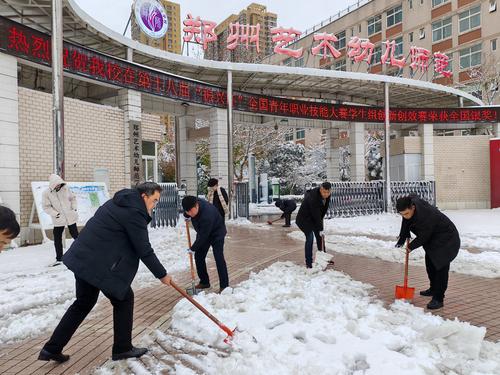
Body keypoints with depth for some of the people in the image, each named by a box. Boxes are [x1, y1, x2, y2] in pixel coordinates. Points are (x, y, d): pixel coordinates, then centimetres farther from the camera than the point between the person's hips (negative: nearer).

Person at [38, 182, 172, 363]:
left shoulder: (121, 202, 13)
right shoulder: (134, 212, -18)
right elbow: (144, 250, -16)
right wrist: (162, 274, -6)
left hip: (83, 258, 10)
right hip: (99, 264, -10)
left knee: (84, 302, 22)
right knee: (123, 298, 8)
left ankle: (51, 349, 30)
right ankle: (122, 348, 19)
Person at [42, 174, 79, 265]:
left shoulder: (65, 188, -5)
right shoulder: (46, 193, -10)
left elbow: (73, 198, 9)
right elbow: (46, 207, -7)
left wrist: (74, 207, -2)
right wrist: (55, 214, -18)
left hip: (71, 217, 1)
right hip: (58, 220, 0)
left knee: (75, 235, 11)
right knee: (57, 239, 4)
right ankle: (59, 259, 15)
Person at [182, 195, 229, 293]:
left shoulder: (207, 215, -41)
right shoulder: (193, 204, -19)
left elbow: (203, 236, -32)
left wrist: (193, 248, -21)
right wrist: (187, 216, -4)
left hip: (216, 233, -8)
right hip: (203, 233, 8)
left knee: (218, 258, -15)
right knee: (198, 256, 6)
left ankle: (224, 285, -7)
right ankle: (204, 282, 19)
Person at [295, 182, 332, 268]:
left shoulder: (327, 196, -11)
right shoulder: (313, 197, -34)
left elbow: (325, 209, 5)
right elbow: (316, 215, -32)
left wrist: (320, 220, 3)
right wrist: (320, 229, -29)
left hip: (314, 218, 8)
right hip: (304, 218, -8)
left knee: (320, 237, 8)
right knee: (310, 238, -16)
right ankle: (308, 263, -9)